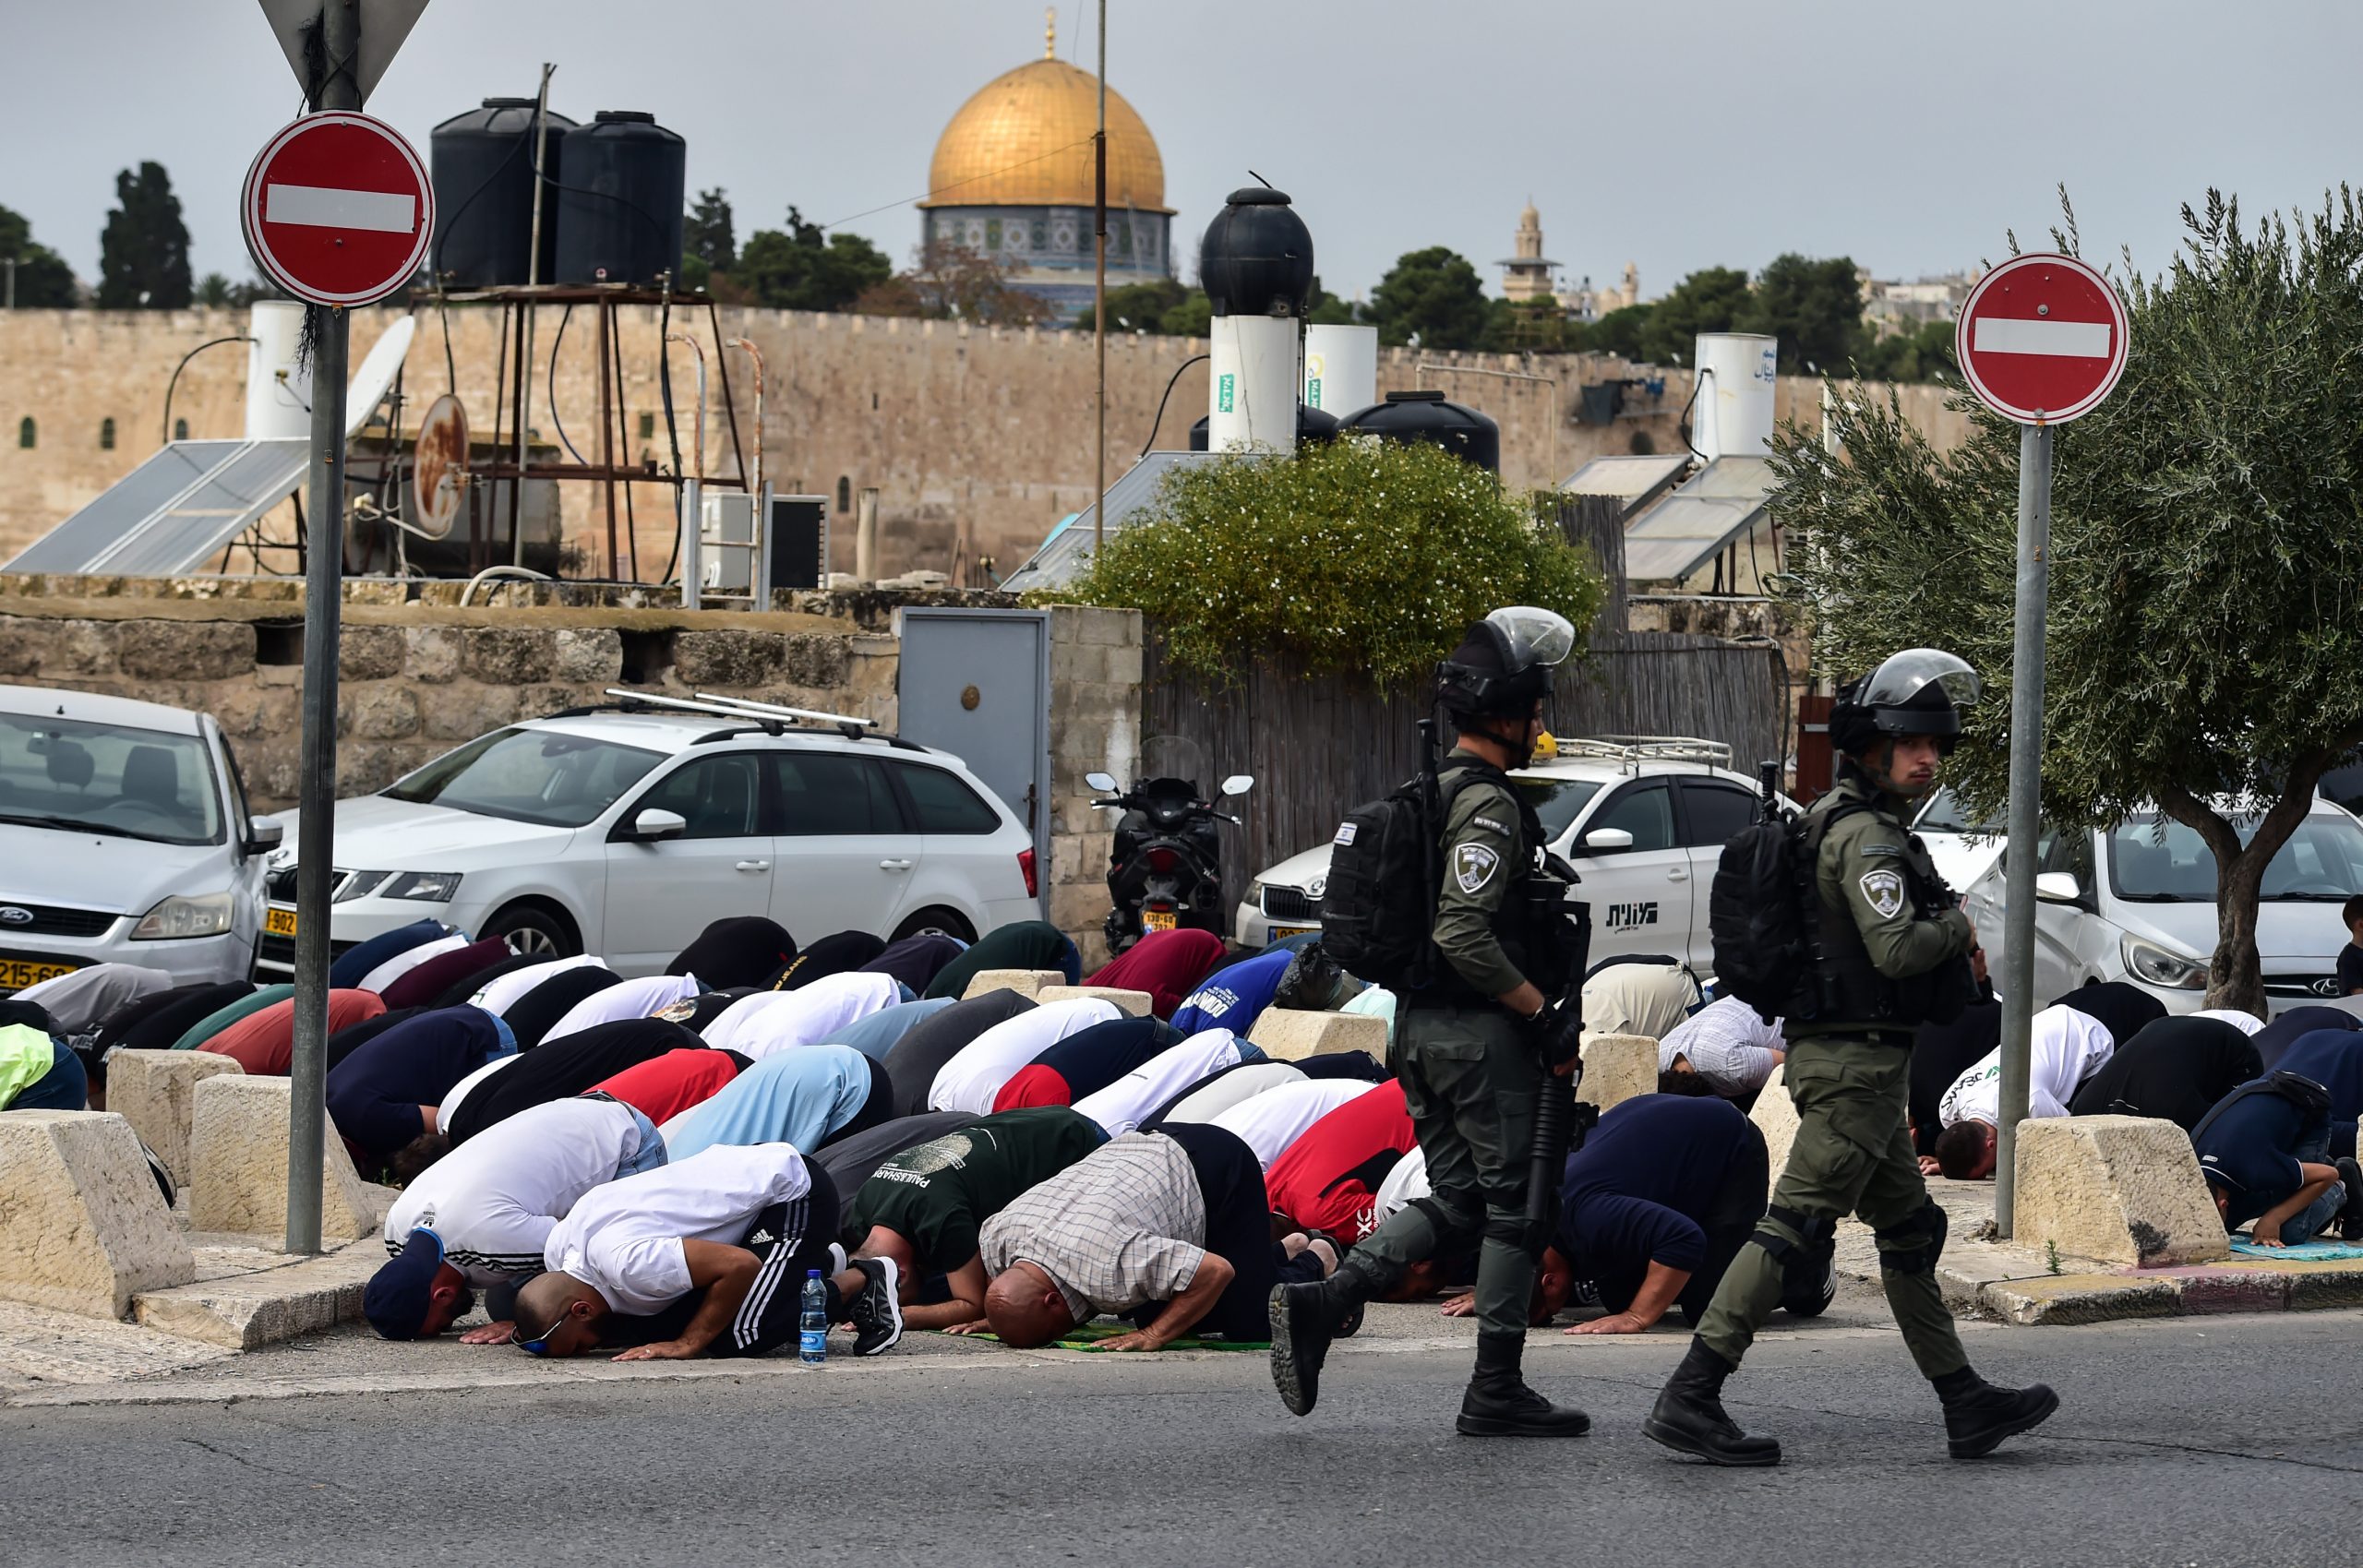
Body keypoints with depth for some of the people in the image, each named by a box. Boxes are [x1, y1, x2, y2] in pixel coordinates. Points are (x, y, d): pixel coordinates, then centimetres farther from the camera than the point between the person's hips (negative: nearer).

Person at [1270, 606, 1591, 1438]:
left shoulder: (1425, 794, 15)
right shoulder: (1487, 806, -16)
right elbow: (1464, 935, -26)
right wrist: (1543, 1010, -17)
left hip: (1420, 1027, 9)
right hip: (1484, 1033, -9)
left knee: (1456, 1199, 12)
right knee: (1517, 1204, 1)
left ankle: (1318, 1303, -4)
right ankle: (1496, 1390, 4)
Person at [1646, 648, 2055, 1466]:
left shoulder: (1852, 823, 17)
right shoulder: (1862, 832, -15)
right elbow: (1895, 948, -24)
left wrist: (1949, 937, 11)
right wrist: (1956, 926, -5)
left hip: (1857, 1063, 11)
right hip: (1854, 1059, -11)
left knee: (1909, 1231, 15)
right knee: (1793, 1227, -12)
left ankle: (1965, 1404, 22)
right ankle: (1689, 1398, -15)